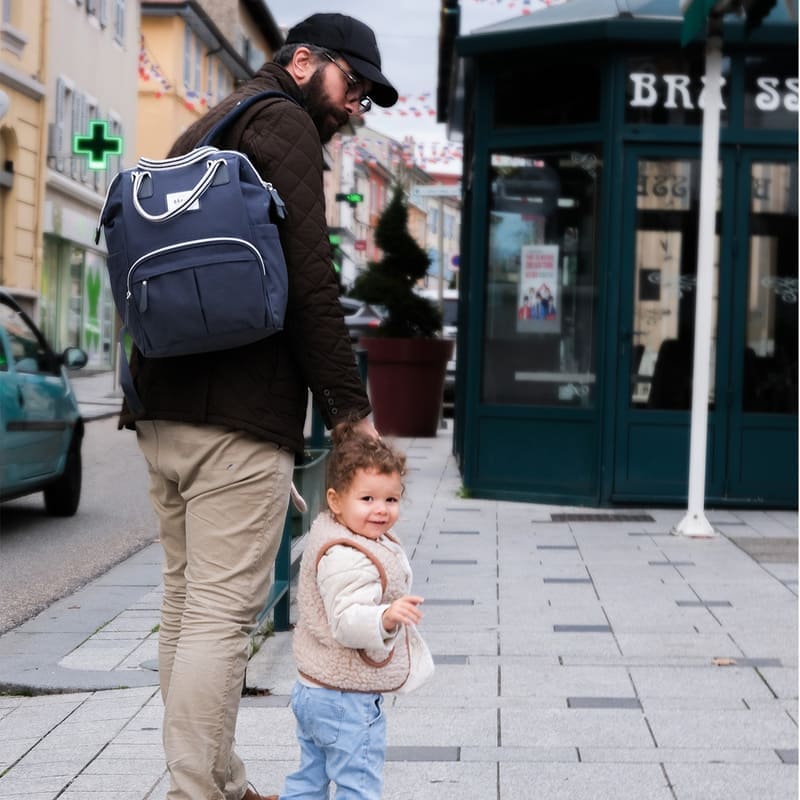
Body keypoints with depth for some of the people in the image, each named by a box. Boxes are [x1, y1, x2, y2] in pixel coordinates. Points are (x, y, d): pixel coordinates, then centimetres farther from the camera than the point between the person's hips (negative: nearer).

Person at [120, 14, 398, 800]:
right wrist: (351, 407, -9)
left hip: (163, 410, 10)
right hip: (239, 415, -10)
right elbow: (309, 279, -13)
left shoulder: (202, 132, 25)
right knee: (220, 615, -10)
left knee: (186, 607, 11)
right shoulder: (282, 122, -4)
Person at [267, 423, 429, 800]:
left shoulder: (328, 534, 6)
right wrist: (386, 617, -52)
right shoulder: (348, 560, -27)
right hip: (348, 699, -10)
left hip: (312, 687, 10)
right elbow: (345, 622, -37)